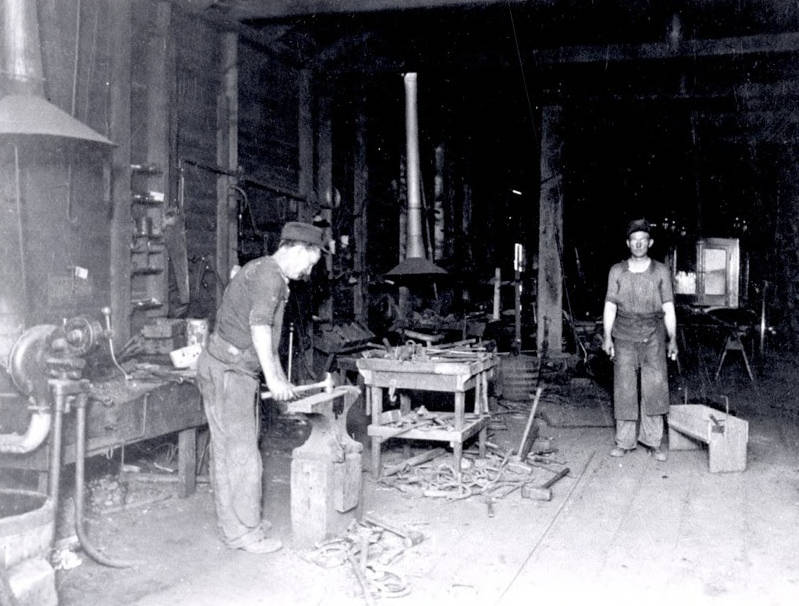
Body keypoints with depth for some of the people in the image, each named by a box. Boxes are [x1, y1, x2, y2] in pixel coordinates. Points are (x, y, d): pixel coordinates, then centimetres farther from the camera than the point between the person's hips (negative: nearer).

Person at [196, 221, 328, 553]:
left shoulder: (270, 275, 20)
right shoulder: (269, 272, -13)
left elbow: (268, 337, 25)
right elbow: (259, 326, -25)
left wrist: (282, 379, 24)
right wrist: (273, 379, -23)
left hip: (231, 370, 10)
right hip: (227, 370, -10)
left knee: (226, 451, 15)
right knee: (243, 453, -5)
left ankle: (232, 522, 24)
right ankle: (244, 532, 4)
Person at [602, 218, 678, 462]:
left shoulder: (661, 271, 8)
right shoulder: (617, 271, 8)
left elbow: (668, 308, 8)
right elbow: (610, 306, 6)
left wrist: (672, 339, 1)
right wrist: (607, 337, -3)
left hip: (653, 336, 0)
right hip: (624, 336, 0)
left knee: (655, 385, -7)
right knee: (624, 388, -1)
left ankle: (653, 441, 1)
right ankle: (625, 441, 8)